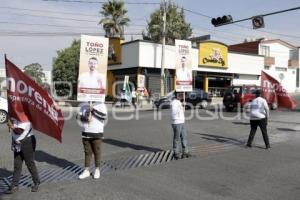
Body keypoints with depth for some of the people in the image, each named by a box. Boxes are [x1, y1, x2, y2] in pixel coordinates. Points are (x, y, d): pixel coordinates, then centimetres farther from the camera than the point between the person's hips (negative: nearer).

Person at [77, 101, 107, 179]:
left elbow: (104, 116, -15)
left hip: (97, 133, -3)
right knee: (87, 152, 9)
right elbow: (79, 116, 9)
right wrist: (84, 118, -12)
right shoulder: (84, 106, 11)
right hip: (85, 133, 4)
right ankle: (86, 171, 17)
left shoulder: (101, 105, -2)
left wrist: (93, 109, -18)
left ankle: (97, 170, 19)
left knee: (97, 152, 4)